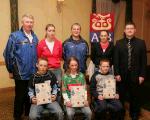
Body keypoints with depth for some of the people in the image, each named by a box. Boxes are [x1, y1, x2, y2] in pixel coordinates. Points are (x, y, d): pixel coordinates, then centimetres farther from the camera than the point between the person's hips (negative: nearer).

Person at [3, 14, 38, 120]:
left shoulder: (35, 37, 8)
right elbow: (8, 54, -8)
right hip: (21, 74, -4)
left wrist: (36, 68, 12)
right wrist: (11, 70, -5)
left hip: (33, 74, 5)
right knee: (20, 96, 9)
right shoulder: (14, 36, -9)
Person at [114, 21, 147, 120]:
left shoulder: (141, 43, 1)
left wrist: (142, 75, -5)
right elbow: (116, 60, 0)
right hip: (122, 74, 0)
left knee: (135, 96, 11)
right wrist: (117, 74, -7)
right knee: (121, 96, 10)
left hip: (135, 75, 0)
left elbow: (144, 60, -1)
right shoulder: (119, 43, 3)